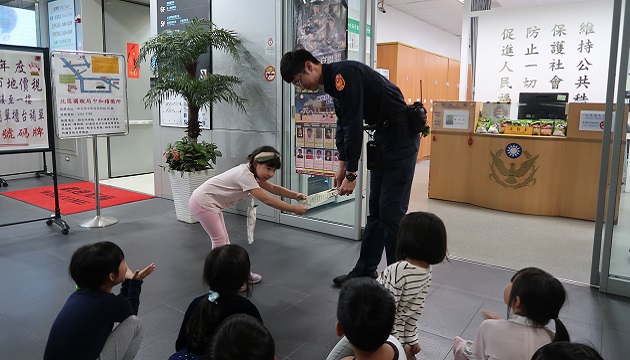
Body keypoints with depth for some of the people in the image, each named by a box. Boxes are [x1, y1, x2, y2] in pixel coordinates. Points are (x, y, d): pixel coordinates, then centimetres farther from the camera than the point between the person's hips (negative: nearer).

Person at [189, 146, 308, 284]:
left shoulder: (252, 172, 1)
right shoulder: (245, 175, -28)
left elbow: (273, 188, 8)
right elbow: (267, 200, -32)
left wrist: (295, 195, -4)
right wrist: (294, 209, -28)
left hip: (211, 203, 10)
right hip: (202, 202, -10)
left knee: (223, 240, 15)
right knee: (219, 240, -3)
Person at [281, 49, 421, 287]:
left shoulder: (344, 74, -20)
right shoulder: (333, 82, 11)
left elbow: (354, 126, -23)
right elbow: (343, 125, 17)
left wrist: (351, 174, -18)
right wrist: (342, 166, 13)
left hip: (401, 136, -10)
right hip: (384, 136, 10)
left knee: (391, 210, -6)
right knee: (375, 208, 12)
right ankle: (366, 270, 22)